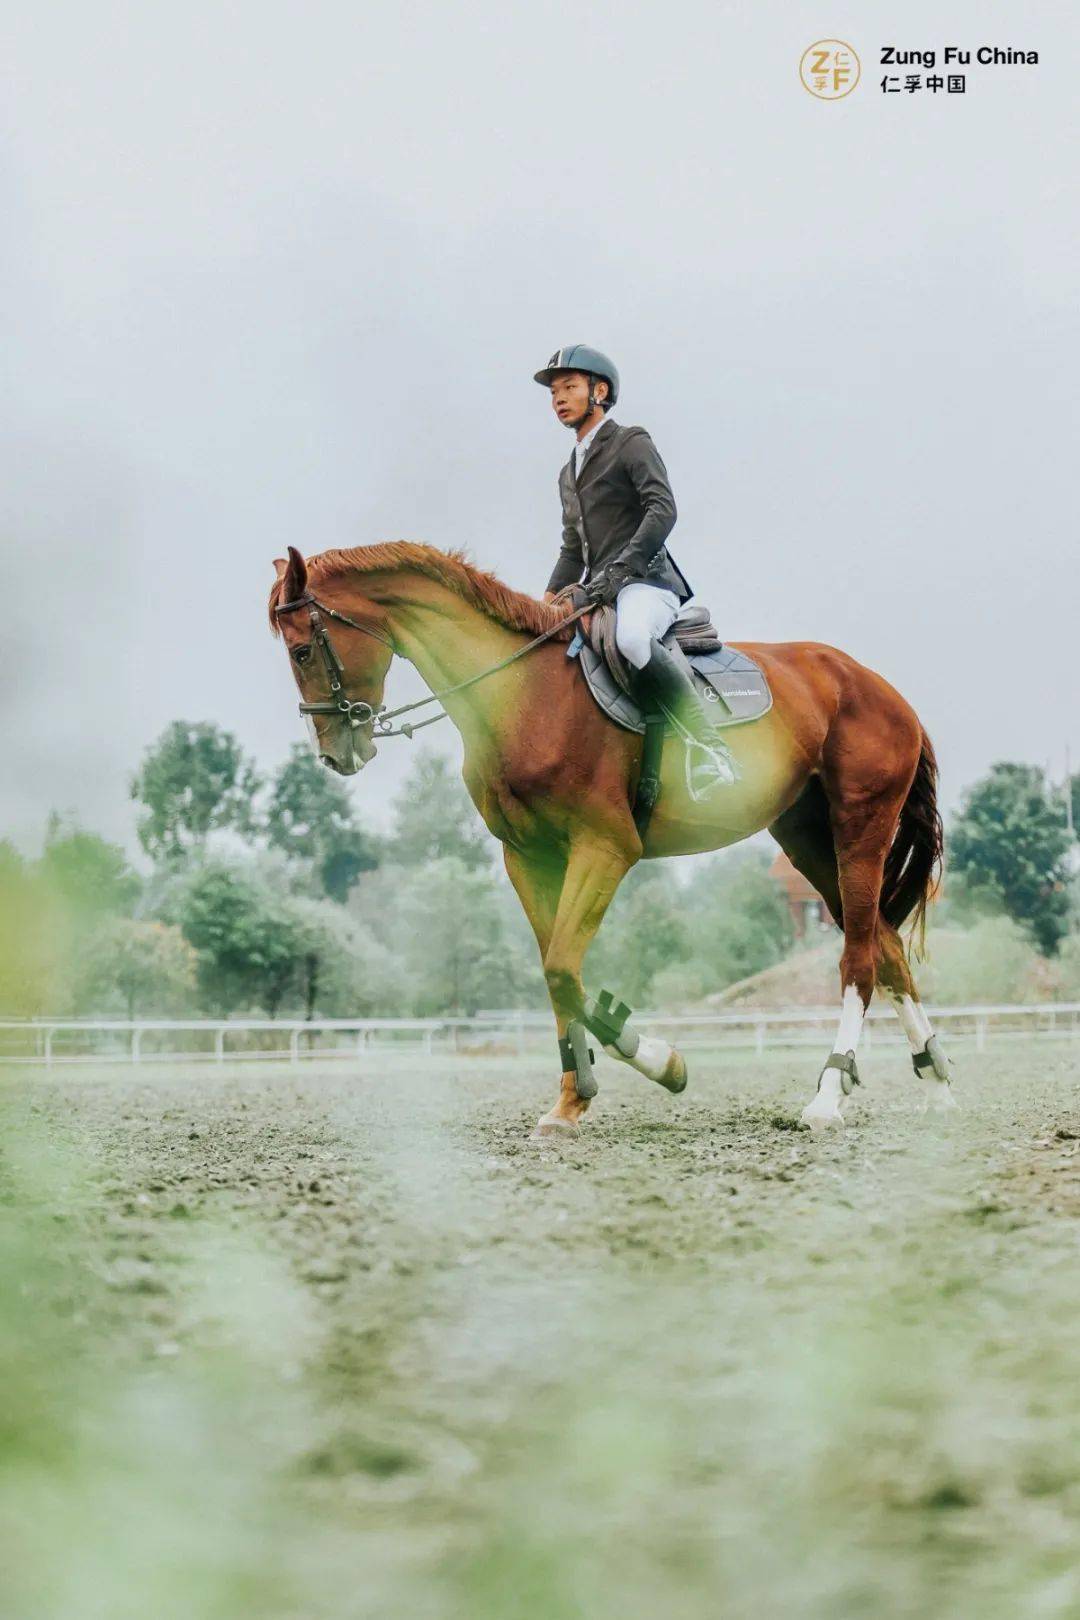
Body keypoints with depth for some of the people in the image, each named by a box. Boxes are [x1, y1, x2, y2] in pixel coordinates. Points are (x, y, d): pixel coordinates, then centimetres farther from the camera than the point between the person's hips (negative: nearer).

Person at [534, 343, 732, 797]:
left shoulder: (631, 444, 2)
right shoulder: (569, 473, 26)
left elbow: (662, 510, -13)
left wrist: (619, 568, -24)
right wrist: (547, 603, 13)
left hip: (645, 579, -9)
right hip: (597, 591, 9)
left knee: (631, 637, -40)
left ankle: (708, 749, -40)